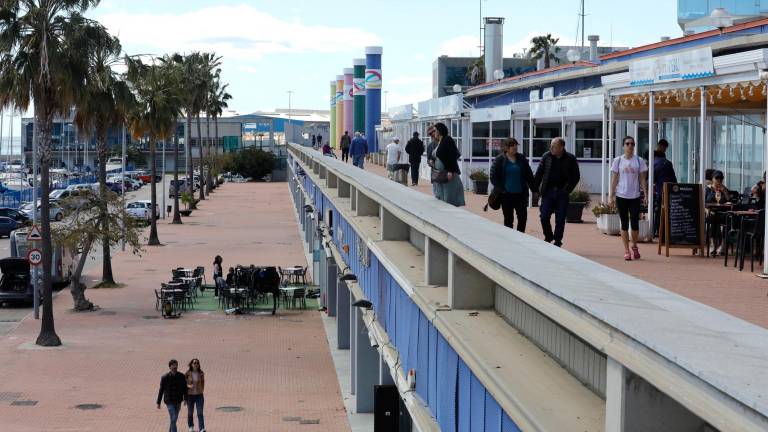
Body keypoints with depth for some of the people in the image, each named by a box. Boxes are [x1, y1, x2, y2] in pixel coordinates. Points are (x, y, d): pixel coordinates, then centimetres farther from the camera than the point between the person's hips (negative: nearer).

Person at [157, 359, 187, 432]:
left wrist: (185, 399, -11)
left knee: (174, 419, 16)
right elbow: (161, 390, -3)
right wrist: (158, 403, -1)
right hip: (169, 402, -4)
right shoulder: (165, 377, -9)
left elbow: (184, 388, 1)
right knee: (173, 419, -12)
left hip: (178, 401, 4)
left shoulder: (181, 376, -2)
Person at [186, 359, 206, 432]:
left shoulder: (201, 373, -5)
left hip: (199, 395, 0)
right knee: (190, 412, 15)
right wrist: (188, 386, -22)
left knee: (200, 413, -12)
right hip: (190, 396, 0)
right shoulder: (187, 374, -9)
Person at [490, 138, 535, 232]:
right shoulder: (500, 160, -3)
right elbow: (493, 176, -3)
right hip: (506, 195, -3)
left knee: (523, 217, 0)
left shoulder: (522, 158, 6)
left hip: (520, 194, 3)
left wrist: (534, 189, 6)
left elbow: (529, 175, 10)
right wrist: (500, 189, -10)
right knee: (508, 219, 4)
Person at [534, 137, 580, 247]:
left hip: (562, 193, -1)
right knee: (544, 216, -3)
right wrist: (536, 189, -1)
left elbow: (576, 176, 3)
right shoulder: (546, 157, 2)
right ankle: (548, 237, 18)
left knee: (560, 219, 2)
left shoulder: (570, 159, -2)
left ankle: (557, 240, 14)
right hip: (548, 192, 1)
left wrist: (568, 189, -5)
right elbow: (538, 174, 6)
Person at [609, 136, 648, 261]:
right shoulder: (618, 161, 3)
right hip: (621, 196, 0)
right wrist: (612, 195, -1)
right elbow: (614, 179, 4)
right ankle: (626, 250, 6)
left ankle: (634, 246, 19)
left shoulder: (639, 161, 4)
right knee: (624, 223, 2)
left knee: (635, 223, -3)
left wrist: (645, 195, -2)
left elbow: (643, 179, 5)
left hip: (635, 196, 0)